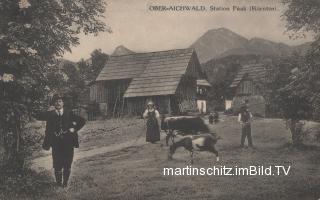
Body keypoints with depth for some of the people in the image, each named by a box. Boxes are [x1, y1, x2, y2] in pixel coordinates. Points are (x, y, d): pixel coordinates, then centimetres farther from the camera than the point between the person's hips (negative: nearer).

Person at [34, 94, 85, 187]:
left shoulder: (69, 113, 6)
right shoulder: (50, 114, 5)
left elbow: (82, 121, 11)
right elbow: (37, 116, -5)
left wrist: (75, 128, -3)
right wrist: (53, 113, -8)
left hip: (68, 143, 1)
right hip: (56, 144, -1)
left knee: (67, 164, 5)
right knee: (57, 164, 1)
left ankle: (65, 182, 19)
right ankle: (59, 183, 17)